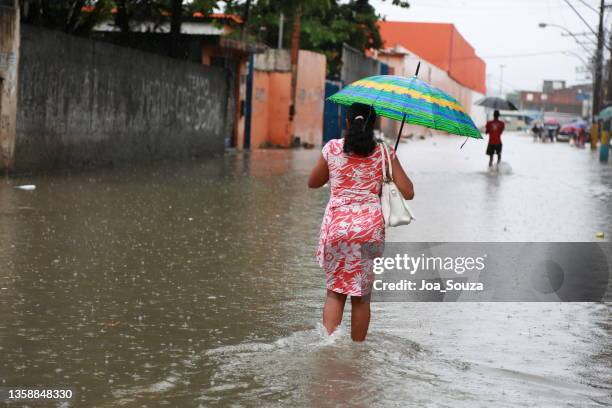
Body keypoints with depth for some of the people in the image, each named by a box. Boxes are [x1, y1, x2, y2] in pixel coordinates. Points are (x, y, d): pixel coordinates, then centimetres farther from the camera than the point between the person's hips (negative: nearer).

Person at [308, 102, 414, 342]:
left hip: (336, 225, 0)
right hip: (371, 226, 0)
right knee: (362, 294, 11)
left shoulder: (332, 148, 2)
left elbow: (313, 183, 16)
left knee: (335, 291, 11)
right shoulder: (384, 152, 1)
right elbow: (408, 193, 0)